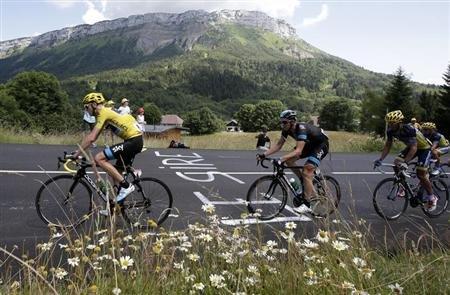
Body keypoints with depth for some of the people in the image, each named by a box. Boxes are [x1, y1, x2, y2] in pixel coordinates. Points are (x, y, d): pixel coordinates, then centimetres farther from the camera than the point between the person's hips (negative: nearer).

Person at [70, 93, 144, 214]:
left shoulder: (103, 113, -11)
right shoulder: (106, 112, 19)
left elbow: (91, 138, -17)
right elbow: (92, 136, 24)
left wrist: (77, 154, -10)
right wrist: (79, 150, 21)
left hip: (133, 141, -10)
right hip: (136, 140, 10)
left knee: (99, 158, -14)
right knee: (116, 172, 16)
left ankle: (126, 185, -12)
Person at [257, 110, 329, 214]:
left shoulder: (301, 129, -35)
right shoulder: (286, 129, -12)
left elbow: (298, 151, -45)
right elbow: (278, 145, -6)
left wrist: (281, 159, -54)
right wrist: (264, 154, -18)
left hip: (321, 145, -8)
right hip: (309, 144, 8)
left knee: (306, 172, -19)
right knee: (289, 160, -8)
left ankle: (306, 205, -10)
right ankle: (306, 184, 8)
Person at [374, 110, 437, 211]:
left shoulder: (408, 129, -36)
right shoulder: (391, 131, -15)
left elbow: (414, 148, -41)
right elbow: (387, 146, -9)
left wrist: (405, 162, -52)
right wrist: (380, 159, -21)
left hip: (424, 148, -7)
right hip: (411, 147, 7)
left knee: (421, 174, -13)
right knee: (397, 164, -13)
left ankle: (432, 198, 7)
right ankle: (403, 189, 4)